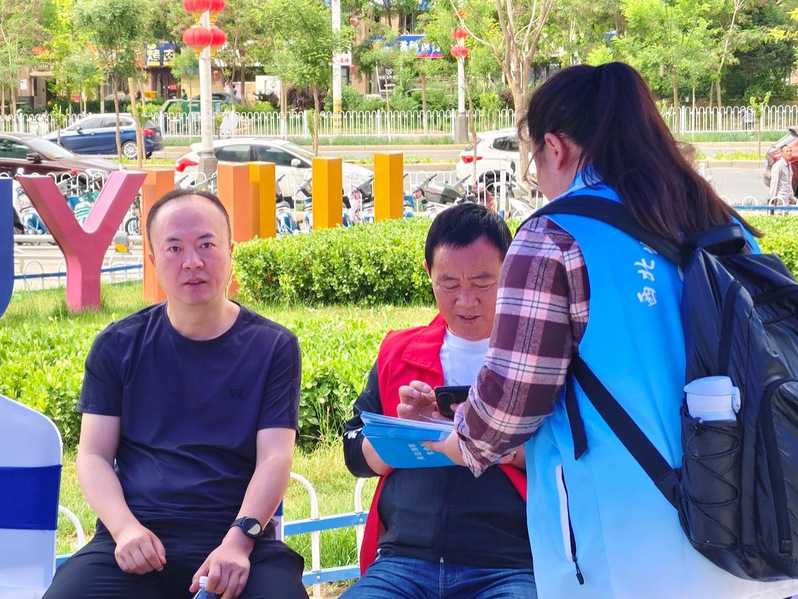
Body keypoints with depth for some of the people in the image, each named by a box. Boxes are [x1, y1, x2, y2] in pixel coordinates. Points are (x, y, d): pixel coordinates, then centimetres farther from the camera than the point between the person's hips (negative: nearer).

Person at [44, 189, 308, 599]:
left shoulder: (273, 347, 7)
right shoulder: (118, 346, 11)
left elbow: (274, 458, 0)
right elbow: (94, 456, 8)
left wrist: (238, 540, -17)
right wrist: (125, 528, -12)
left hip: (238, 537, -1)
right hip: (140, 536, 1)